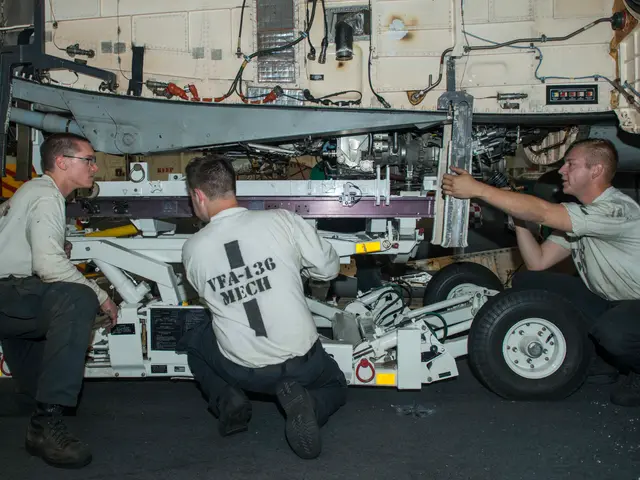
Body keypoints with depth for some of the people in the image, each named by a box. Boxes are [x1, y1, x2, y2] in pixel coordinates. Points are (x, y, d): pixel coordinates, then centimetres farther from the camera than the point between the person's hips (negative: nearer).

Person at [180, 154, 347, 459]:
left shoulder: (192, 249, -7)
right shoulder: (281, 220, -12)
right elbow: (330, 268, -3)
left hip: (242, 372, 1)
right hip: (302, 362, -1)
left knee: (193, 343, 32)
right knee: (336, 387, 32)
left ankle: (227, 400, 6)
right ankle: (305, 406, -4)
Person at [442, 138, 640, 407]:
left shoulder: (617, 209, -25)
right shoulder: (577, 213, 5)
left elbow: (542, 213, -35)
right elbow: (538, 262, 1)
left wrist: (476, 189, -35)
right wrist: (518, 215, -10)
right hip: (606, 303, 9)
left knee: (612, 331, -43)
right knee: (526, 282, -4)